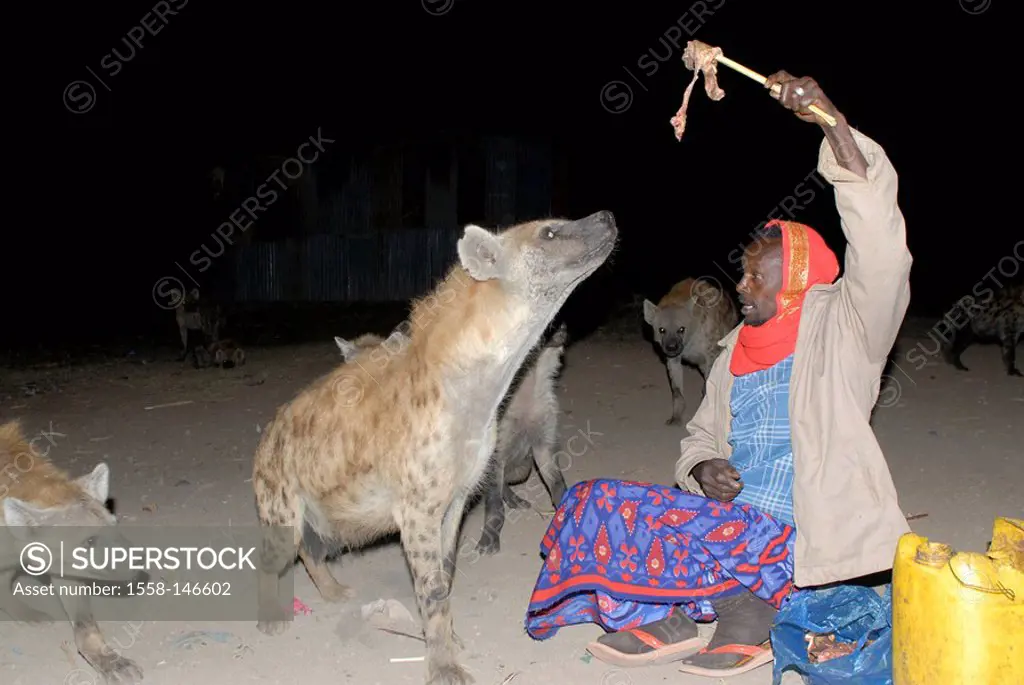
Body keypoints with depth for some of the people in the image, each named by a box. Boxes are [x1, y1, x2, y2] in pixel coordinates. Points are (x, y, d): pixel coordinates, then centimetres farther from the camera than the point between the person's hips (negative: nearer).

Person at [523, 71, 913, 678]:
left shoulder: (841, 329, -5)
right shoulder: (736, 350, 13)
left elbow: (881, 250, -23)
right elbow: (702, 436, 21)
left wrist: (832, 121, -30)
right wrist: (701, 468, -5)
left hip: (801, 540, -7)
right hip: (734, 521, 7)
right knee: (596, 503, -9)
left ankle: (743, 613, -5)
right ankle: (664, 621, -1)